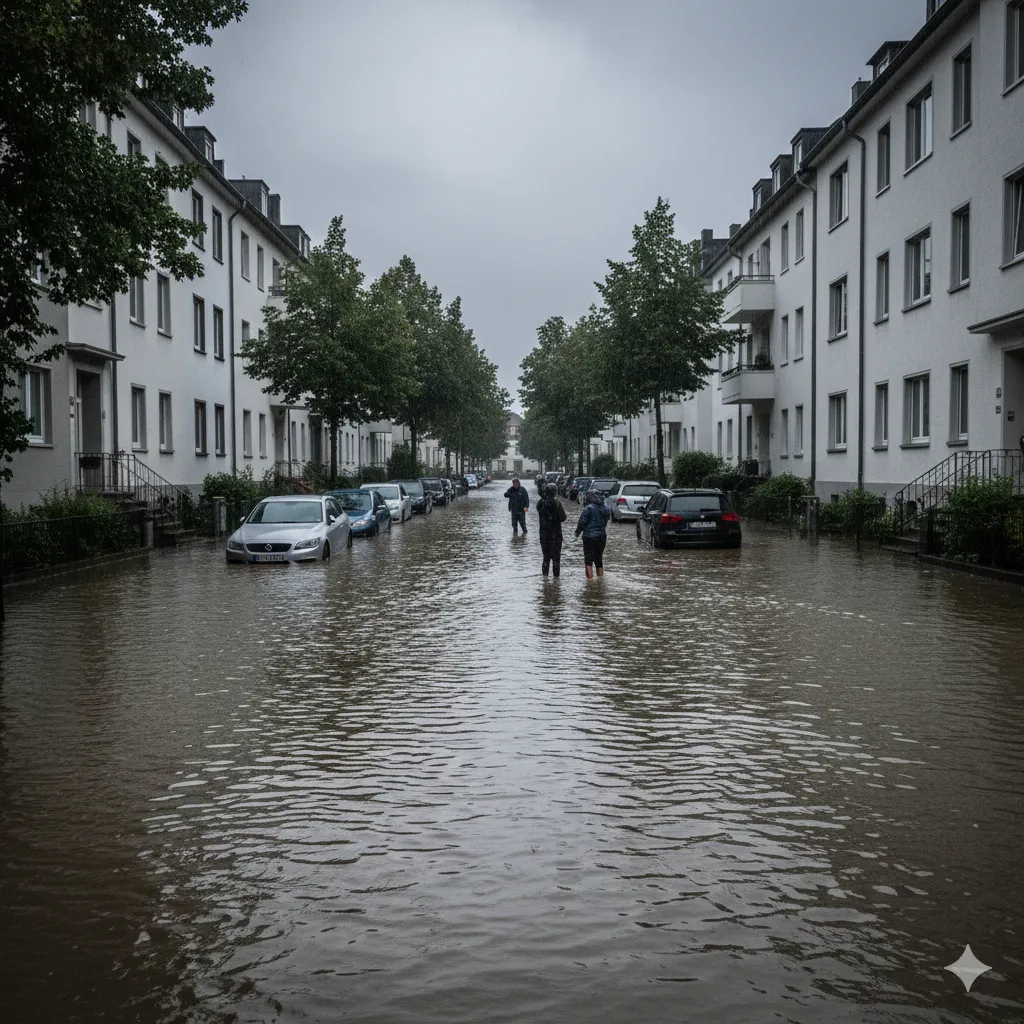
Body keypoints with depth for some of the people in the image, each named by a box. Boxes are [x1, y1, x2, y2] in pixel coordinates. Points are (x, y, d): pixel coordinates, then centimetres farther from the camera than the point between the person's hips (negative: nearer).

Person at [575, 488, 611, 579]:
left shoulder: (588, 508, -14)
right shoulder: (606, 508, 7)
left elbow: (582, 522, -13)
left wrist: (577, 532, 1)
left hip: (589, 536, -6)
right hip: (602, 536, 6)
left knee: (588, 559, 0)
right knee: (599, 559, 17)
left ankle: (590, 578, -6)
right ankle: (600, 577, 21)